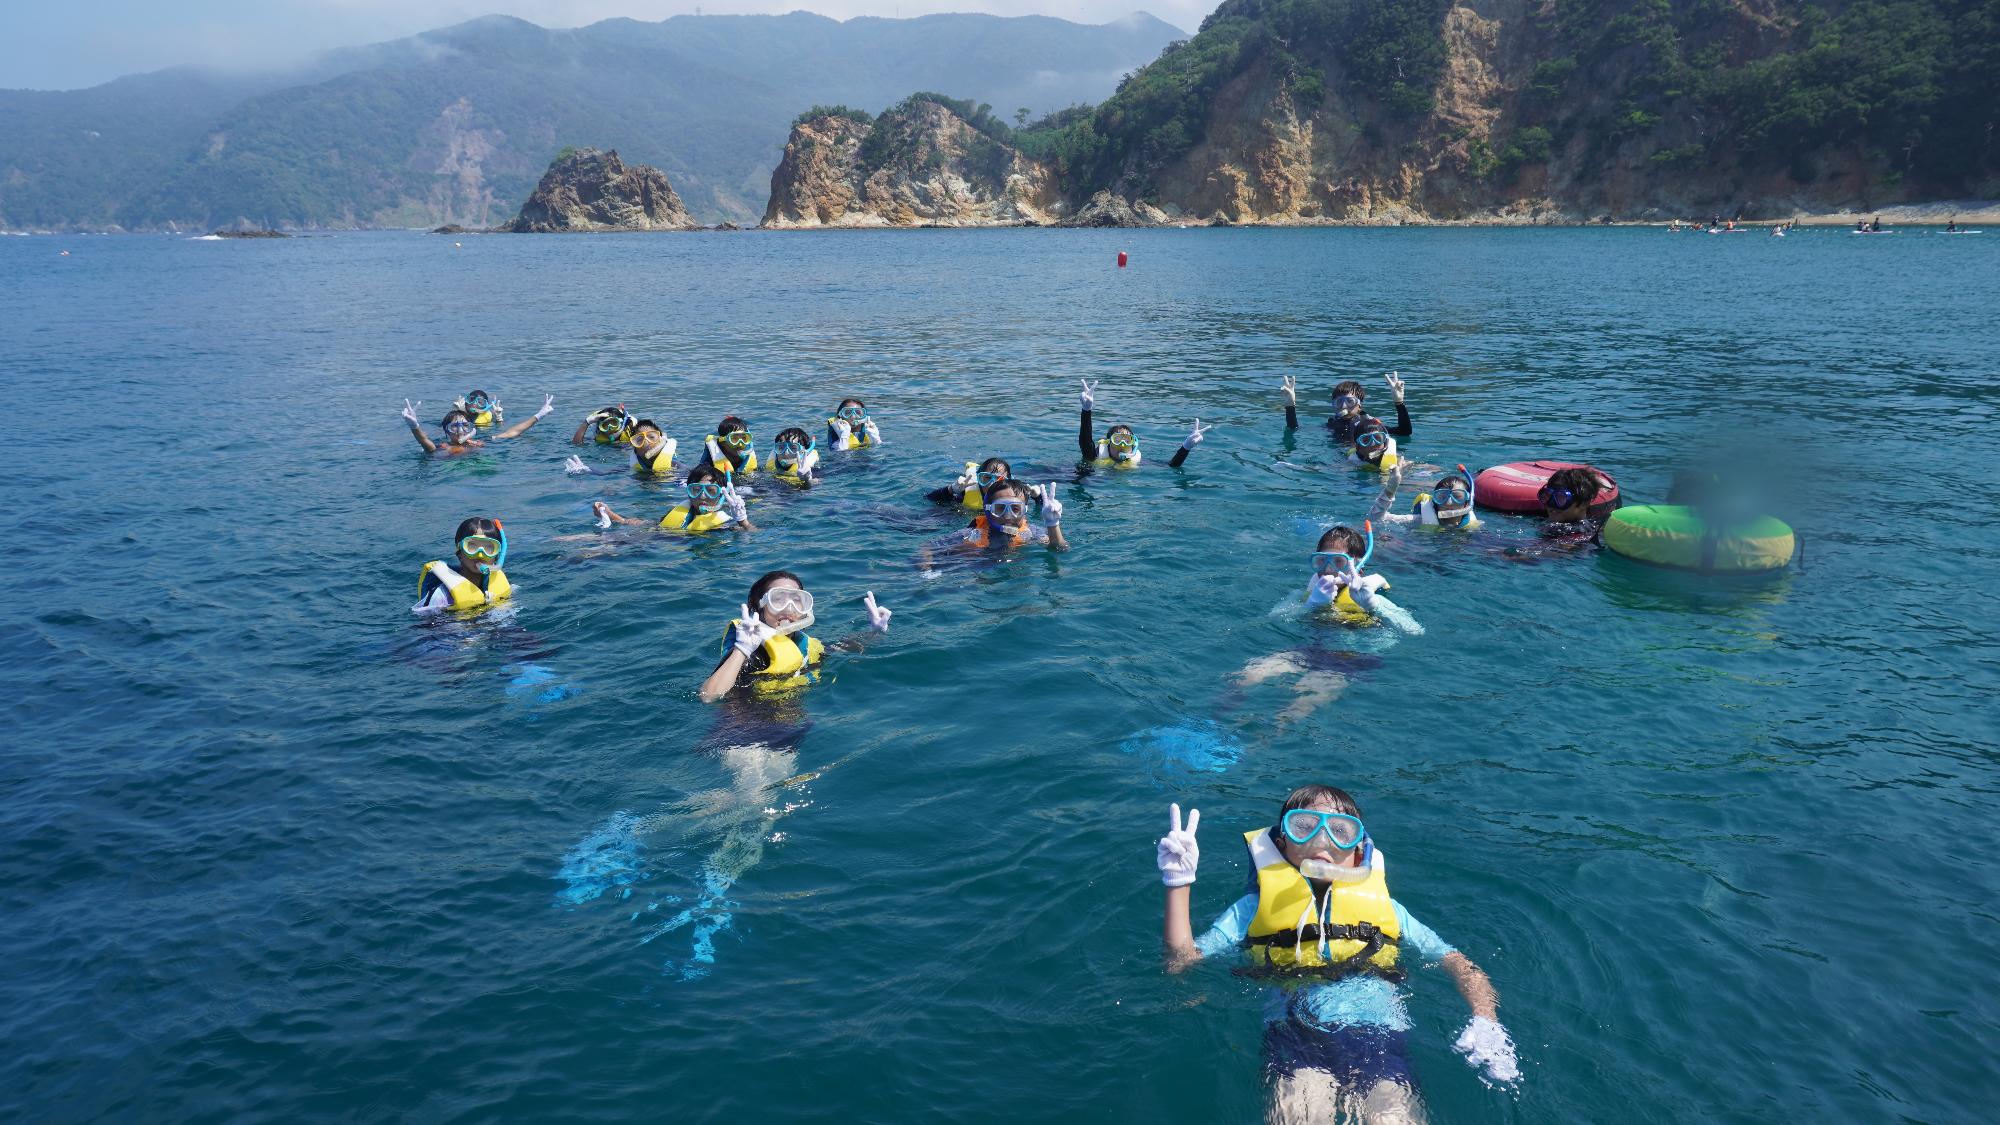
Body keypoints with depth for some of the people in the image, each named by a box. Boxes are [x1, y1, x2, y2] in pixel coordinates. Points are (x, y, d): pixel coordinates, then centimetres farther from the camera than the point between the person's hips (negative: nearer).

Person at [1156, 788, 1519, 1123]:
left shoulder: (1384, 909, 28)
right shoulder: (1255, 908, 24)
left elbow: (1460, 965, 21)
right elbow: (1180, 961, 13)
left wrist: (1486, 1024, 1)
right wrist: (1179, 883, 4)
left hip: (1378, 1033, 2)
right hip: (1295, 1034, -1)